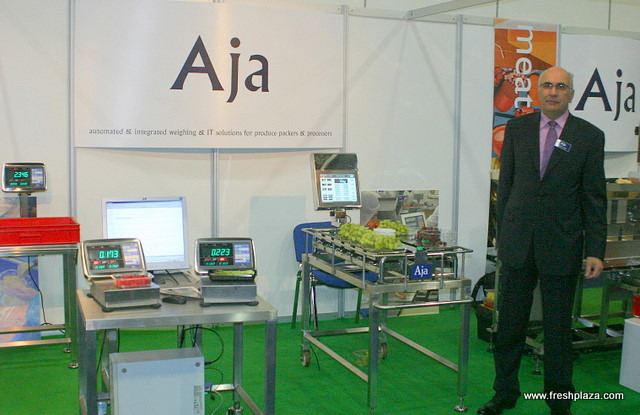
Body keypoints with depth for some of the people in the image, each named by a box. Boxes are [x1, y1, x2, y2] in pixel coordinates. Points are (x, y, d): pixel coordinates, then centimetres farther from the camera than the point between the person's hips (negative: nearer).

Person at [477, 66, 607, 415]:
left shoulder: (589, 136, -1)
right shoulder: (517, 128, 5)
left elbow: (595, 199, -1)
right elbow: (505, 184, 10)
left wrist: (595, 251, -6)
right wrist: (502, 232, 9)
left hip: (561, 245, -2)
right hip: (518, 242, 2)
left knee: (558, 328, 8)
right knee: (509, 324, 10)